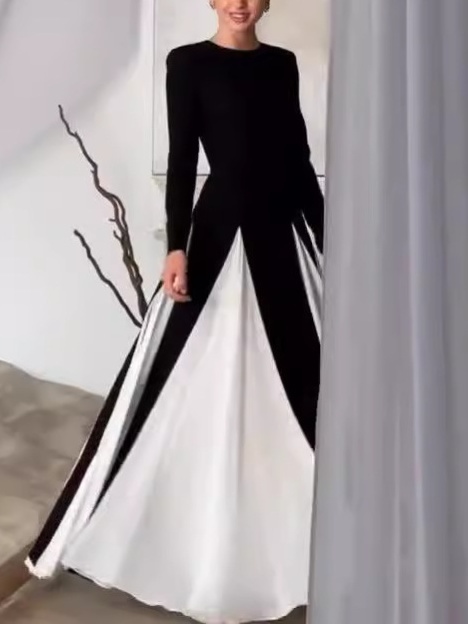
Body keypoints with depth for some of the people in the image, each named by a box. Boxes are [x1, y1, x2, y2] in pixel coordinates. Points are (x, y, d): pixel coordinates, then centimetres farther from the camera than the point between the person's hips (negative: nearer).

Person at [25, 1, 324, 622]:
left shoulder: (283, 63, 13)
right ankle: (190, 530, 14)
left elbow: (300, 157, 13)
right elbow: (181, 159, -6)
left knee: (301, 372, 11)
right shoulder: (189, 62, 0)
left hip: (283, 229, 5)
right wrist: (176, 247, -15)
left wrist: (326, 239, 11)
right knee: (199, 380, -1)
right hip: (222, 226, -5)